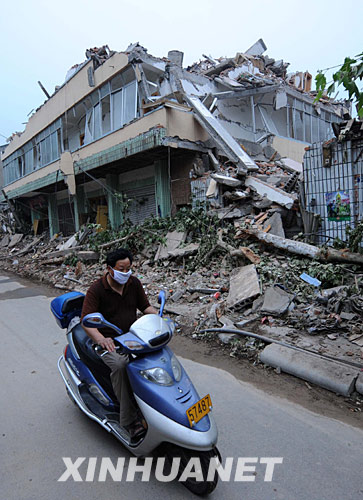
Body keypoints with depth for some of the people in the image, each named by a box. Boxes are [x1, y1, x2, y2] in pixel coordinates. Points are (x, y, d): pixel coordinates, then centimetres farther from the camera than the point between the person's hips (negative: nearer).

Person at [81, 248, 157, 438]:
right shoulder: (96, 290, -12)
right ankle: (129, 420, -20)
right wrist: (101, 339, -36)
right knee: (120, 365, -34)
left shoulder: (134, 283, 3)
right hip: (108, 341, -4)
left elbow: (145, 306, 11)